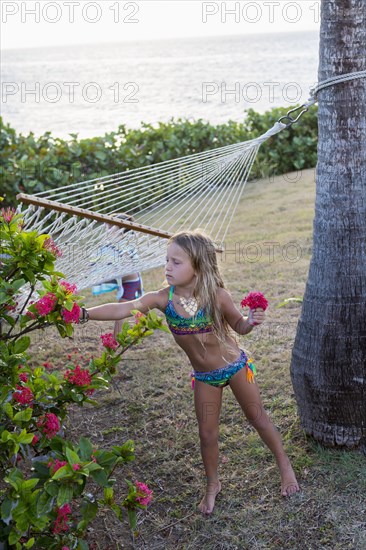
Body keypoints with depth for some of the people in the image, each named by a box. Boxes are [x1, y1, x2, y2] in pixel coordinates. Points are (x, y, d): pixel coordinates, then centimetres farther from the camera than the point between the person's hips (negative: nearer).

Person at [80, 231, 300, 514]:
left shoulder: (217, 296, -23)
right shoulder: (164, 298, -20)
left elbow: (239, 326, -6)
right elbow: (125, 308, -33)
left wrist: (252, 321, -29)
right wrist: (85, 313, -46)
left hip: (235, 365, -2)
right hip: (204, 376, 2)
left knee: (258, 417, 13)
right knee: (207, 432, 11)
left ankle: (285, 466, 36)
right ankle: (213, 485, 35)